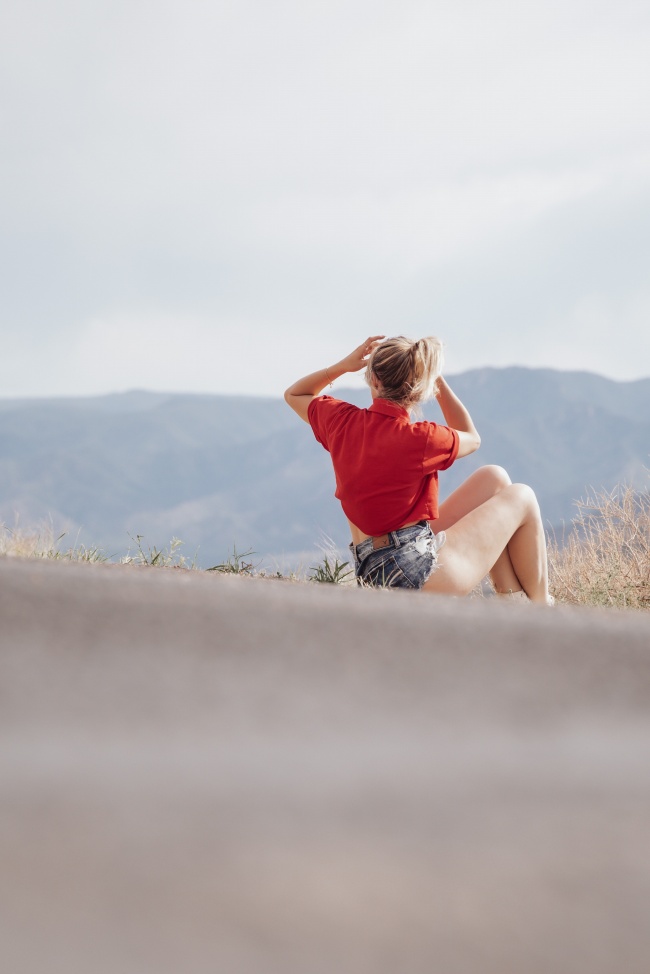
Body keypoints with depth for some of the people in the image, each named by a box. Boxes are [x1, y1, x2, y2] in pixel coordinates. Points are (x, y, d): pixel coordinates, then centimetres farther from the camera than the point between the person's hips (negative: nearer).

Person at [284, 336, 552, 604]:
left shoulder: (341, 422, -3)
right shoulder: (422, 439, -16)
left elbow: (293, 395, 20)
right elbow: (471, 438, 9)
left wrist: (345, 365, 9)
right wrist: (437, 380, 5)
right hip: (422, 570, -7)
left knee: (493, 478, 19)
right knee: (522, 498, 14)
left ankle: (513, 600, 19)